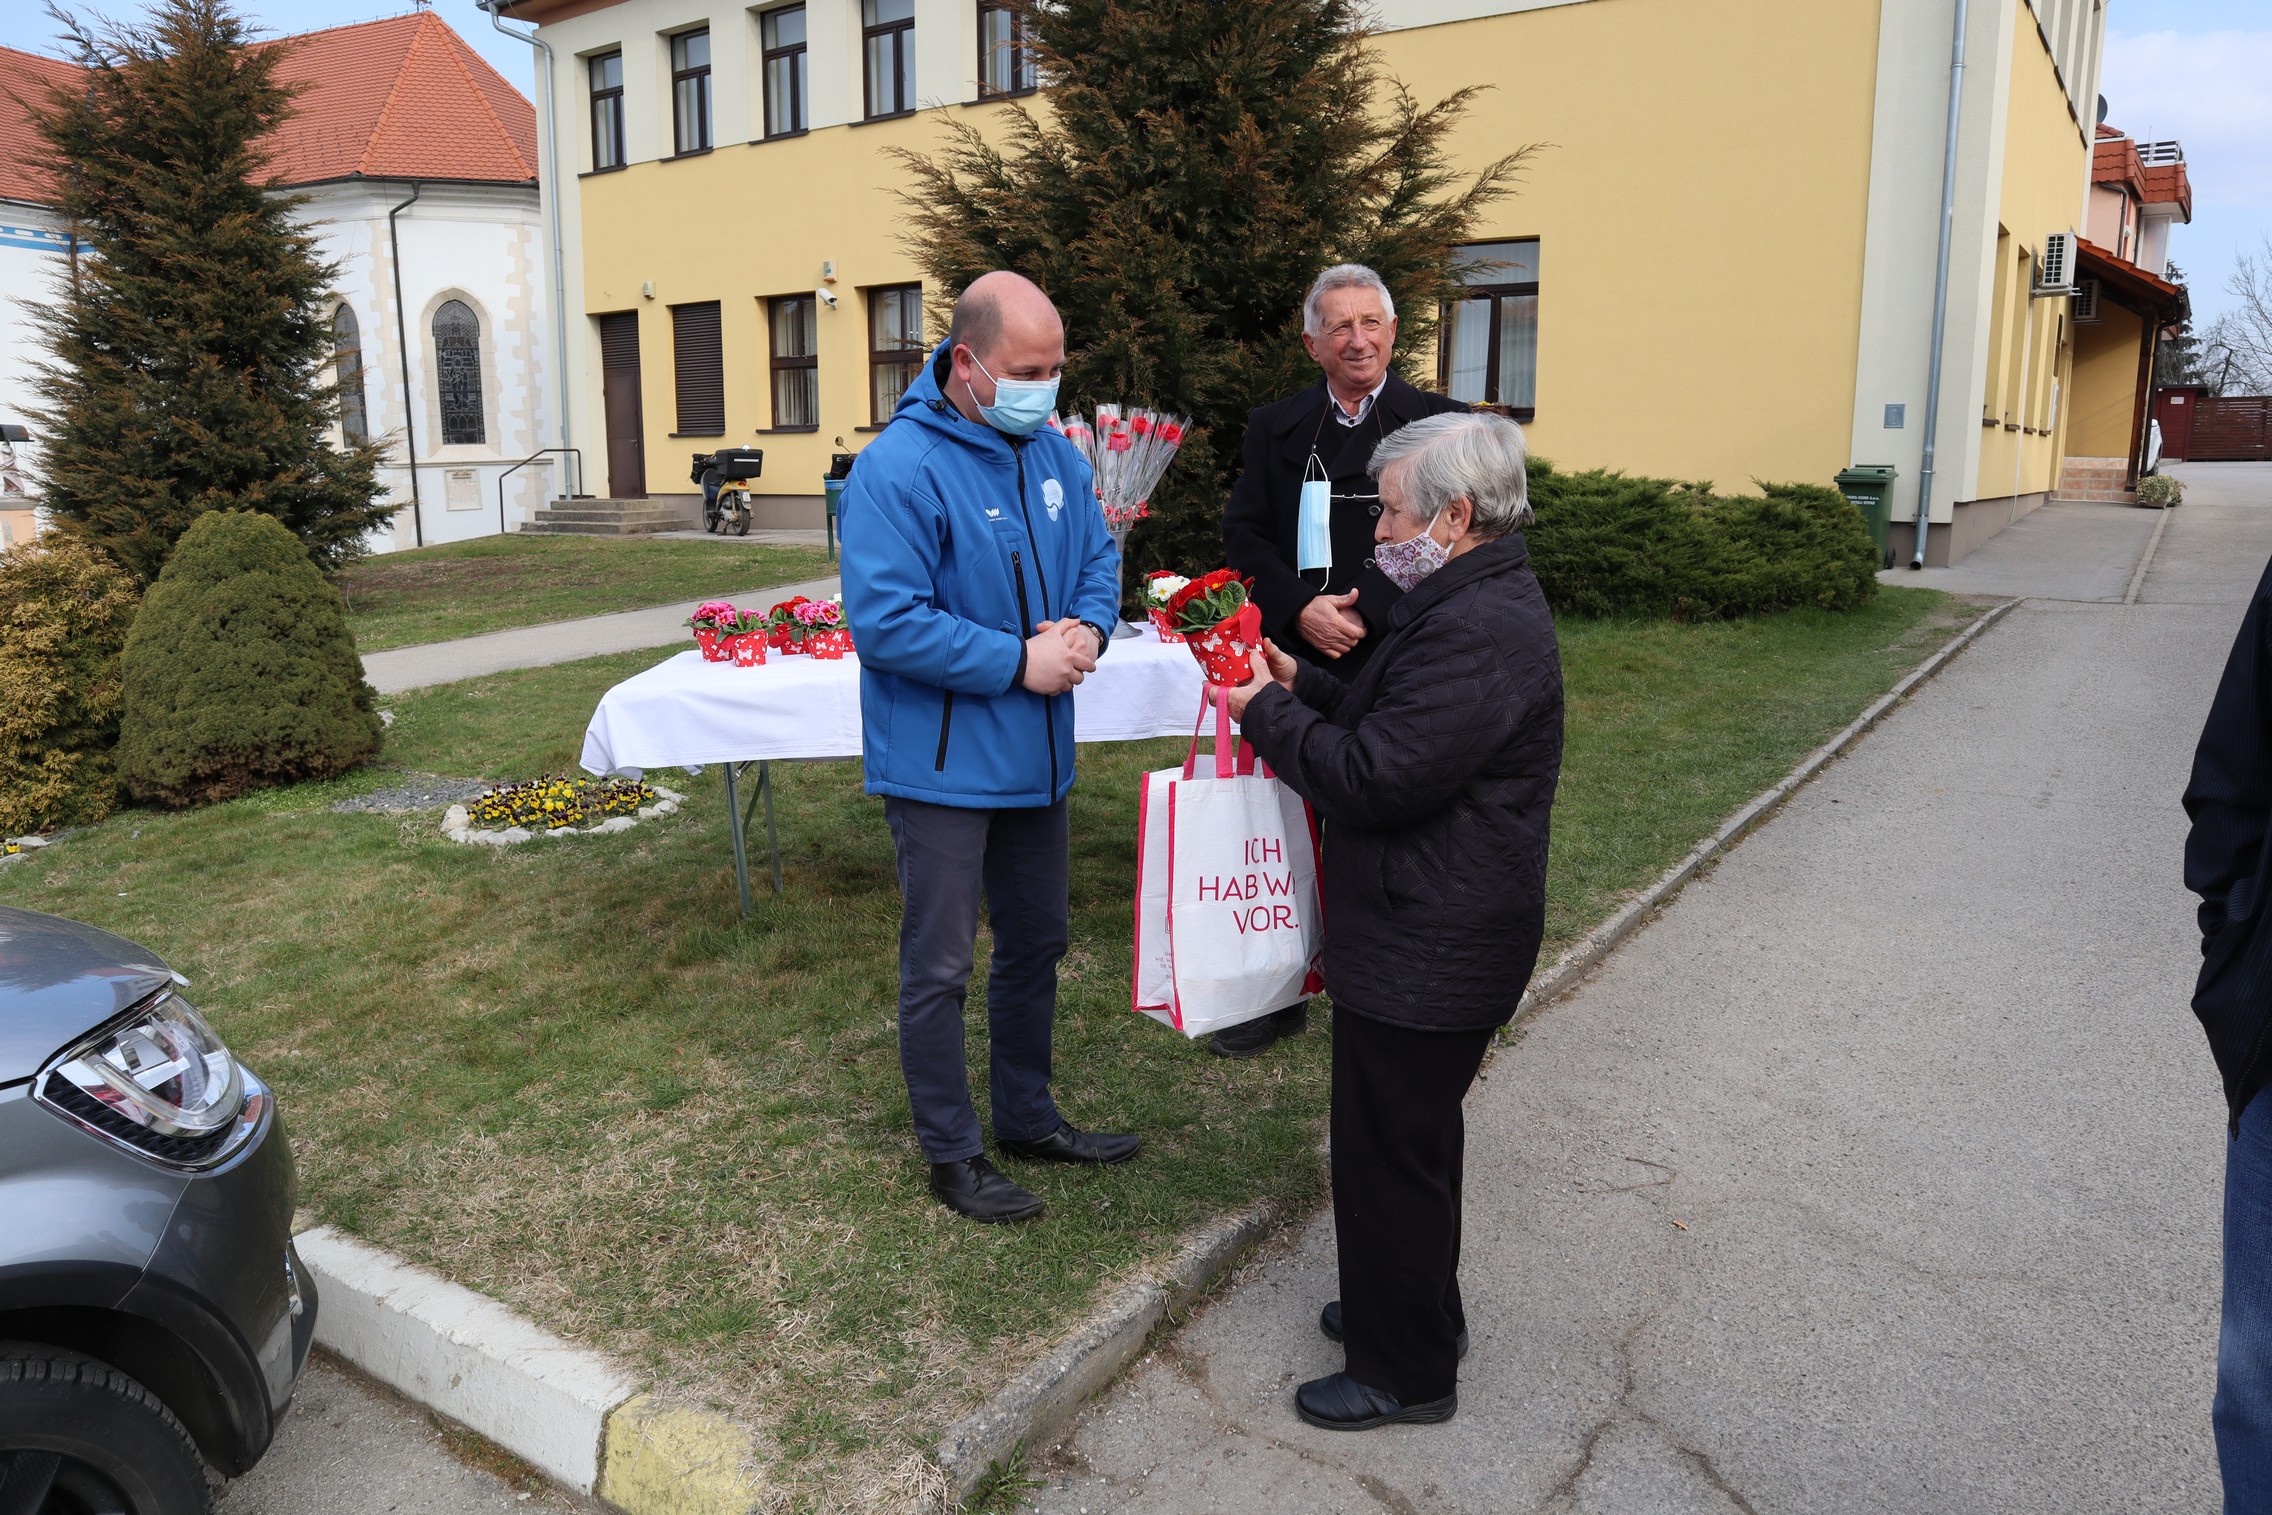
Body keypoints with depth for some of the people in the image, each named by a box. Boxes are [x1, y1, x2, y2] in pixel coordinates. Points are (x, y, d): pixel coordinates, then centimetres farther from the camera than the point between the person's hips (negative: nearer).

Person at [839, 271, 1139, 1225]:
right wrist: (1018, 662, -22)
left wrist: (1087, 628, -10)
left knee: (1036, 943, 20)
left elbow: (1098, 557, 13)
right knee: (939, 969, 5)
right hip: (942, 765, -8)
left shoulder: (1054, 454, 5)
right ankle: (951, 1154, 22)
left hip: (1035, 756, 8)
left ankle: (1026, 1118, 39)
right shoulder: (899, 469, -19)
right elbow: (885, 620, -25)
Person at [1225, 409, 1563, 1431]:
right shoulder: (1476, 605, 11)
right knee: (1409, 1137, 24)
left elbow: (1376, 779, -27)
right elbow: (1394, 731, 18)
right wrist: (1300, 687, 6)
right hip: (1427, 935, 11)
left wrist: (1269, 715, -14)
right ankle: (1415, 1311, 43)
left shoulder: (1476, 633, -25)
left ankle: (1406, 1372, 22)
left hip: (1427, 955, -11)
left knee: (1393, 1153, 4)